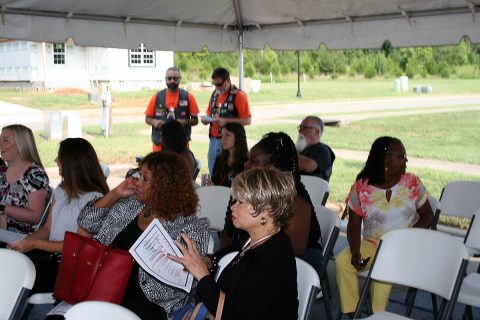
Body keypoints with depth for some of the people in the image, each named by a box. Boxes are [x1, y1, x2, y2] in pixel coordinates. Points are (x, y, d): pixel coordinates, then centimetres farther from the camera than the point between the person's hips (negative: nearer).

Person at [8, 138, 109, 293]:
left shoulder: (94, 199, -12)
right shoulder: (61, 191, 13)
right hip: (49, 255, 7)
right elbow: (47, 229, 14)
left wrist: (34, 244, -15)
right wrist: (25, 241, -6)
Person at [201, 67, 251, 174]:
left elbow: (247, 120, -13)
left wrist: (226, 121, -20)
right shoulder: (215, 94, 12)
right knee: (213, 173, 10)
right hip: (214, 140, 6)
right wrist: (205, 119, -1)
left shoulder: (239, 95, -9)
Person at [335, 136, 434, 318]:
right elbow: (354, 226, 0)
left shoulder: (412, 183, -1)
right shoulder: (361, 188, -3)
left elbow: (428, 216, 3)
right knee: (342, 260, -23)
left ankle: (377, 315, -17)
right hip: (372, 245, 2)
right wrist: (355, 252, -18)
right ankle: (352, 314, -13)